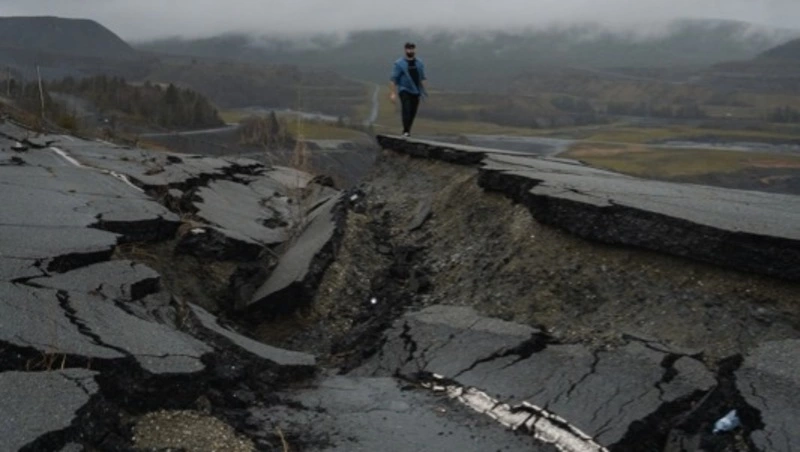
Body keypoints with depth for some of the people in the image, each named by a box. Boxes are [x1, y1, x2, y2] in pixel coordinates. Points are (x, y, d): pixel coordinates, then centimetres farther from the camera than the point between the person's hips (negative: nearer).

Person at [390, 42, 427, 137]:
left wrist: (423, 91, 11)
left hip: (415, 91, 4)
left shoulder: (419, 63, 9)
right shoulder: (399, 63, -3)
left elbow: (422, 78, 15)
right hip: (404, 90, -4)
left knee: (413, 112, 2)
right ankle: (406, 131, -21)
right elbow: (394, 79, -5)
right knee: (406, 109, -20)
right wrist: (392, 93, -10)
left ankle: (408, 130, 15)